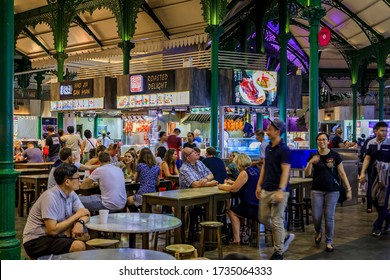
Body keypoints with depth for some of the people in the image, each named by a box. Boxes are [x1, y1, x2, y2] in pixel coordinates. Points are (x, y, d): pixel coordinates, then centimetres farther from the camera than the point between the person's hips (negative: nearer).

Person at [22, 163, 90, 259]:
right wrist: (76, 216, -17)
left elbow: (85, 214, 0)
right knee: (78, 246, -27)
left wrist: (80, 222, -24)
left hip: (54, 237, 8)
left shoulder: (71, 194, 5)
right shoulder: (50, 197, -21)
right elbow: (53, 230, -25)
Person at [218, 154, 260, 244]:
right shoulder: (255, 170, 12)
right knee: (236, 208, 25)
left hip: (253, 208, -9)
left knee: (231, 211, 10)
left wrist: (221, 186, -1)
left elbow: (234, 189, -16)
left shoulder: (244, 173, -15)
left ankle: (236, 239, 4)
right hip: (260, 205, 9)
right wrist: (233, 182, 27)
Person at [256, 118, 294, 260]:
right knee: (264, 219, 12)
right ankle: (285, 237, 30)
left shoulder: (284, 150, -14)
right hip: (266, 190, 8)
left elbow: (285, 171, -19)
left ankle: (278, 252, 12)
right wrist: (259, 185, 15)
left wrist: (281, 190, -27)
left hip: (278, 191, -8)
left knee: (277, 221, -1)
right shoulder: (268, 148, 11)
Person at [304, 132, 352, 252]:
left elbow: (342, 173, -1)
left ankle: (329, 242, 17)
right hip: (317, 190, 1)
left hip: (332, 190, -1)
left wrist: (348, 189, -5)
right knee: (316, 216, 3)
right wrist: (311, 162, -23)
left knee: (329, 216, 1)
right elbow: (307, 174, -5)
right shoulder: (313, 156, 1)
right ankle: (318, 232, 36)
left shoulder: (335, 155, -3)